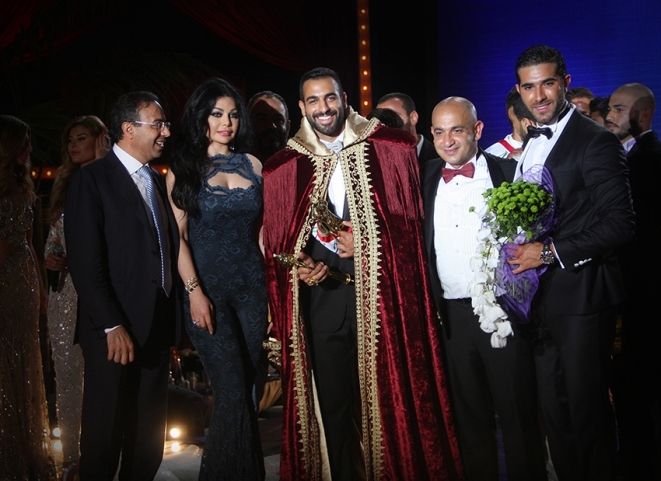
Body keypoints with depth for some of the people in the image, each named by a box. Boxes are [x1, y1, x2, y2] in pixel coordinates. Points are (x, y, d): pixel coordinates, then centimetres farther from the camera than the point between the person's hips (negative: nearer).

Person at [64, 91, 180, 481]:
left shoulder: (158, 181, 14)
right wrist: (112, 326, -17)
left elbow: (168, 249, 13)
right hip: (116, 331, -6)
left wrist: (172, 318, 6)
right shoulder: (92, 179, -7)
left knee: (149, 432, 13)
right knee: (105, 432, 5)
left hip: (158, 328, 6)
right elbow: (85, 263, -13)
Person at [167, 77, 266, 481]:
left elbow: (260, 229, 12)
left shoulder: (252, 164, 9)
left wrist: (273, 284, 6)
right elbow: (178, 237, -3)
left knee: (243, 389, 7)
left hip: (252, 287, 4)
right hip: (207, 290, -3)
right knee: (233, 393, -9)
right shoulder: (183, 169, 1)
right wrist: (194, 291, -13)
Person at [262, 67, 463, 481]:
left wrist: (368, 242, -12)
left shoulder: (390, 147, 1)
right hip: (322, 295, 2)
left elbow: (412, 217, 1)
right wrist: (299, 265, -11)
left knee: (391, 400, 3)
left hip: (383, 290, -2)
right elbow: (278, 242, 9)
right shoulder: (284, 166, 7)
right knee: (333, 404, 10)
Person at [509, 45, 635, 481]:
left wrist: (551, 252, -20)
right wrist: (523, 252, 2)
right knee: (554, 410, 15)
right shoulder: (530, 144, 14)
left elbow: (621, 223, -17)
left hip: (580, 295, -7)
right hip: (541, 298, 7)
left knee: (587, 411, 3)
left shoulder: (596, 142, -11)